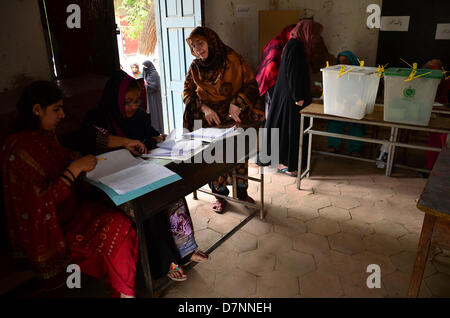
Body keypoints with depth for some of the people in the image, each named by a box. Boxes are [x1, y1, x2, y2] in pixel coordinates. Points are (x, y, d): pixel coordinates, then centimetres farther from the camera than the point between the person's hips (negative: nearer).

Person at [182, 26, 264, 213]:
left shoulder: (232, 59, -5)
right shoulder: (195, 67, 4)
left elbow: (251, 84, -2)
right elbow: (187, 93, 6)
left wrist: (237, 103, -16)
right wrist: (204, 108, -11)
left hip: (236, 117, -1)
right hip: (211, 121, 1)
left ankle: (241, 191, 24)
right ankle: (220, 195, 17)